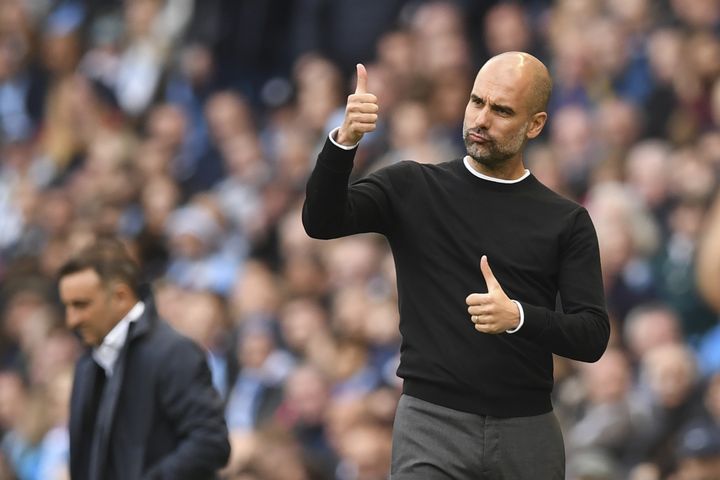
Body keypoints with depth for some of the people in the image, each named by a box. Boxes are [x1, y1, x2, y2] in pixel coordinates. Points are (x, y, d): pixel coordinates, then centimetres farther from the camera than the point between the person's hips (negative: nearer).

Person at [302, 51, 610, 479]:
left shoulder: (566, 222, 6)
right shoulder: (412, 189, 5)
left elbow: (593, 336, -1)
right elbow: (322, 220, -10)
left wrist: (519, 317, -20)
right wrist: (344, 142, -28)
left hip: (527, 431, 2)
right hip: (432, 425, -2)